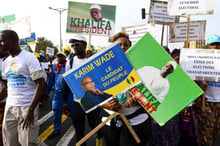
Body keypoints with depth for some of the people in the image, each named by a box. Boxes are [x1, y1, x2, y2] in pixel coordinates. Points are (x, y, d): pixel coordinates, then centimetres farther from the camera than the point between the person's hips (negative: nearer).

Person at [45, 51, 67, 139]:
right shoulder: (54, 67, 9)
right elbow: (51, 81, 14)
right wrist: (46, 92, 12)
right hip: (57, 92, 4)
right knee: (56, 110, 3)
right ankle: (56, 130, 15)